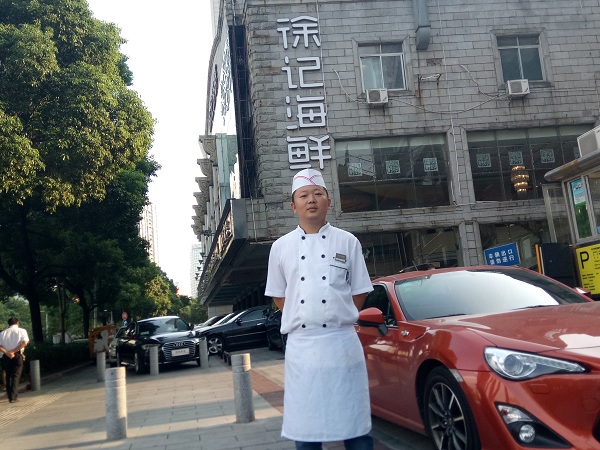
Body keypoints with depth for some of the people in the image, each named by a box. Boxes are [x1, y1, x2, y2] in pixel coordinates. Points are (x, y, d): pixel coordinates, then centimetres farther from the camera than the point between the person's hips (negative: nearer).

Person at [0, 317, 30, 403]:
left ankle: (10, 396, 17)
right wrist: (13, 351, -12)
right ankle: (13, 397, -9)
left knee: (8, 376, 13)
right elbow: (25, 342, -13)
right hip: (17, 355, -3)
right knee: (16, 376, -1)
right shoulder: (21, 331, 2)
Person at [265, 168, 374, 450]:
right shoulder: (281, 247, 7)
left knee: (354, 425, 5)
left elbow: (359, 292, 8)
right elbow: (279, 297, 13)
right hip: (300, 345, 1)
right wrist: (303, 321, 7)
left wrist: (338, 320, 5)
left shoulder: (347, 242, 4)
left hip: (341, 342, -1)